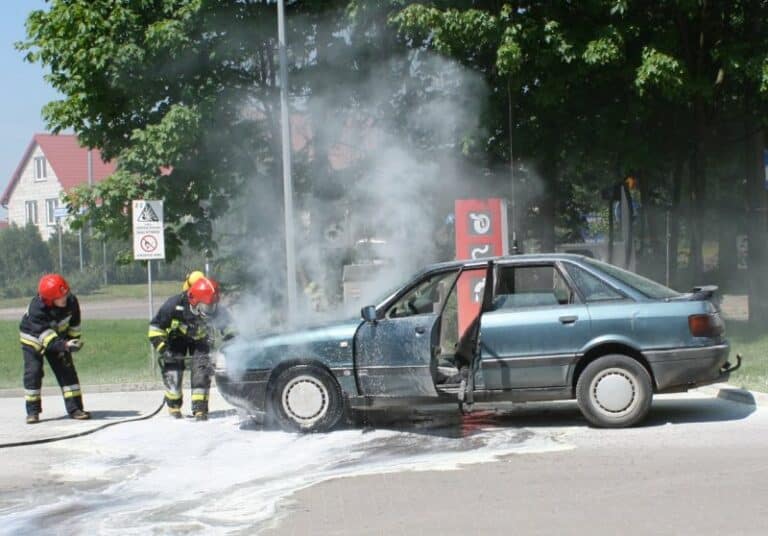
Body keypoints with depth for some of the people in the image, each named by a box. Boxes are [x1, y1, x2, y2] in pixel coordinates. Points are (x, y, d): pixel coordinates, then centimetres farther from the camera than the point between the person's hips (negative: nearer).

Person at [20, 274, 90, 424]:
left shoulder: (71, 301, -25)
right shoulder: (36, 309, -39)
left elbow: (74, 324, -4)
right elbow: (46, 336, -45)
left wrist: (74, 341, -3)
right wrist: (65, 345, -58)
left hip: (59, 338, 4)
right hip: (33, 339, -4)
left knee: (67, 370, -5)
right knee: (33, 372, -13)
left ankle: (74, 408, -1)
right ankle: (33, 411, -1)